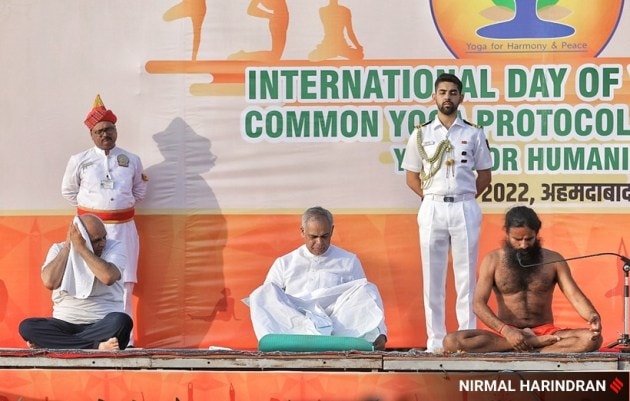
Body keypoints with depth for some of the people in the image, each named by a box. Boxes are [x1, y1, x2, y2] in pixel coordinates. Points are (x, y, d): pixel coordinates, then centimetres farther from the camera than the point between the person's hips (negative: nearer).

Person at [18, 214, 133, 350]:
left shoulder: (115, 247, 1)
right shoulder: (59, 249, 5)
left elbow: (108, 277, -20)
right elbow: (49, 282, -13)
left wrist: (81, 248, -16)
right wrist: (67, 246, -8)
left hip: (103, 324, -2)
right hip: (65, 323, 2)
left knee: (122, 322, -35)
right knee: (27, 326, -25)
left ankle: (55, 343, -30)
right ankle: (97, 346, -33)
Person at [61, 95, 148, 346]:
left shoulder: (132, 161, 6)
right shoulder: (79, 161, 1)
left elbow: (139, 190, 22)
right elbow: (68, 191, 14)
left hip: (123, 229, 2)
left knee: (123, 285, -1)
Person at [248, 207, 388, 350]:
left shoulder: (349, 262, 20)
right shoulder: (284, 264, 21)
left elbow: (366, 301, 15)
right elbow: (265, 299, 14)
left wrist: (381, 333, -2)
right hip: (292, 326, 0)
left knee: (367, 290, -22)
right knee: (263, 292, -23)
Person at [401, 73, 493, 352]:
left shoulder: (474, 134, 6)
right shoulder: (421, 134, 7)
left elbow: (484, 175, 10)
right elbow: (411, 177, 10)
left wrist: (464, 200, 3)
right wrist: (432, 198, 2)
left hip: (465, 208, 0)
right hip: (432, 208, 1)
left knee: (466, 276, 0)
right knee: (433, 277, 1)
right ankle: (435, 340, 4)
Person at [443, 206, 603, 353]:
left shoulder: (553, 260, 4)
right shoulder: (493, 261, 1)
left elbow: (574, 295, -4)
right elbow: (479, 304, -6)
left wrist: (592, 316, -28)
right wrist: (506, 330, -25)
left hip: (545, 332, 0)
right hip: (506, 333, 0)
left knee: (592, 338, -28)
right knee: (452, 341, -30)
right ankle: (539, 343, -29)